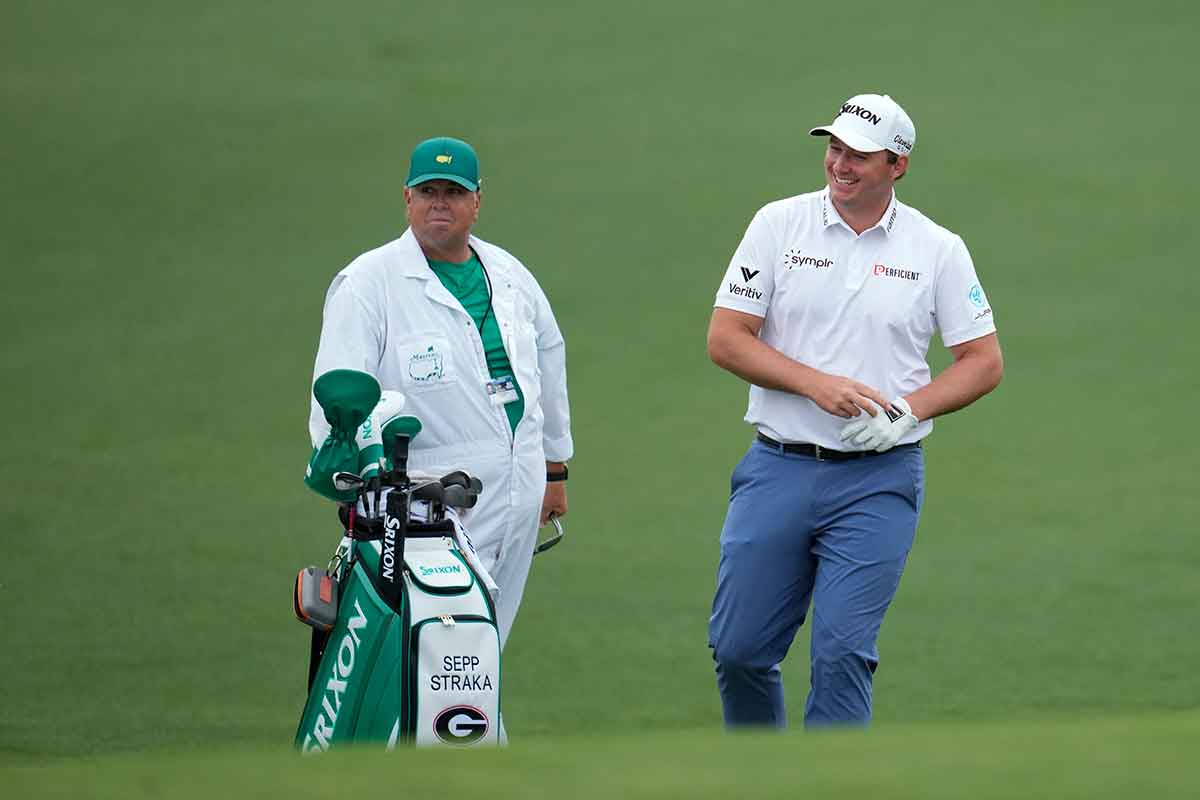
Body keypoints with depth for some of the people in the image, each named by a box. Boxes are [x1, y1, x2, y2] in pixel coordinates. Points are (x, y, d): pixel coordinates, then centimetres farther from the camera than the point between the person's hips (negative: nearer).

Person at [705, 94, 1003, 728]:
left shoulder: (937, 250, 3)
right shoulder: (779, 225, 3)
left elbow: (983, 361, 6)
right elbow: (725, 340, -1)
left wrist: (908, 411, -11)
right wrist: (818, 384, -13)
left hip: (879, 481, -1)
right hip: (778, 469, 1)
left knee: (842, 650, -11)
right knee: (739, 648, 2)